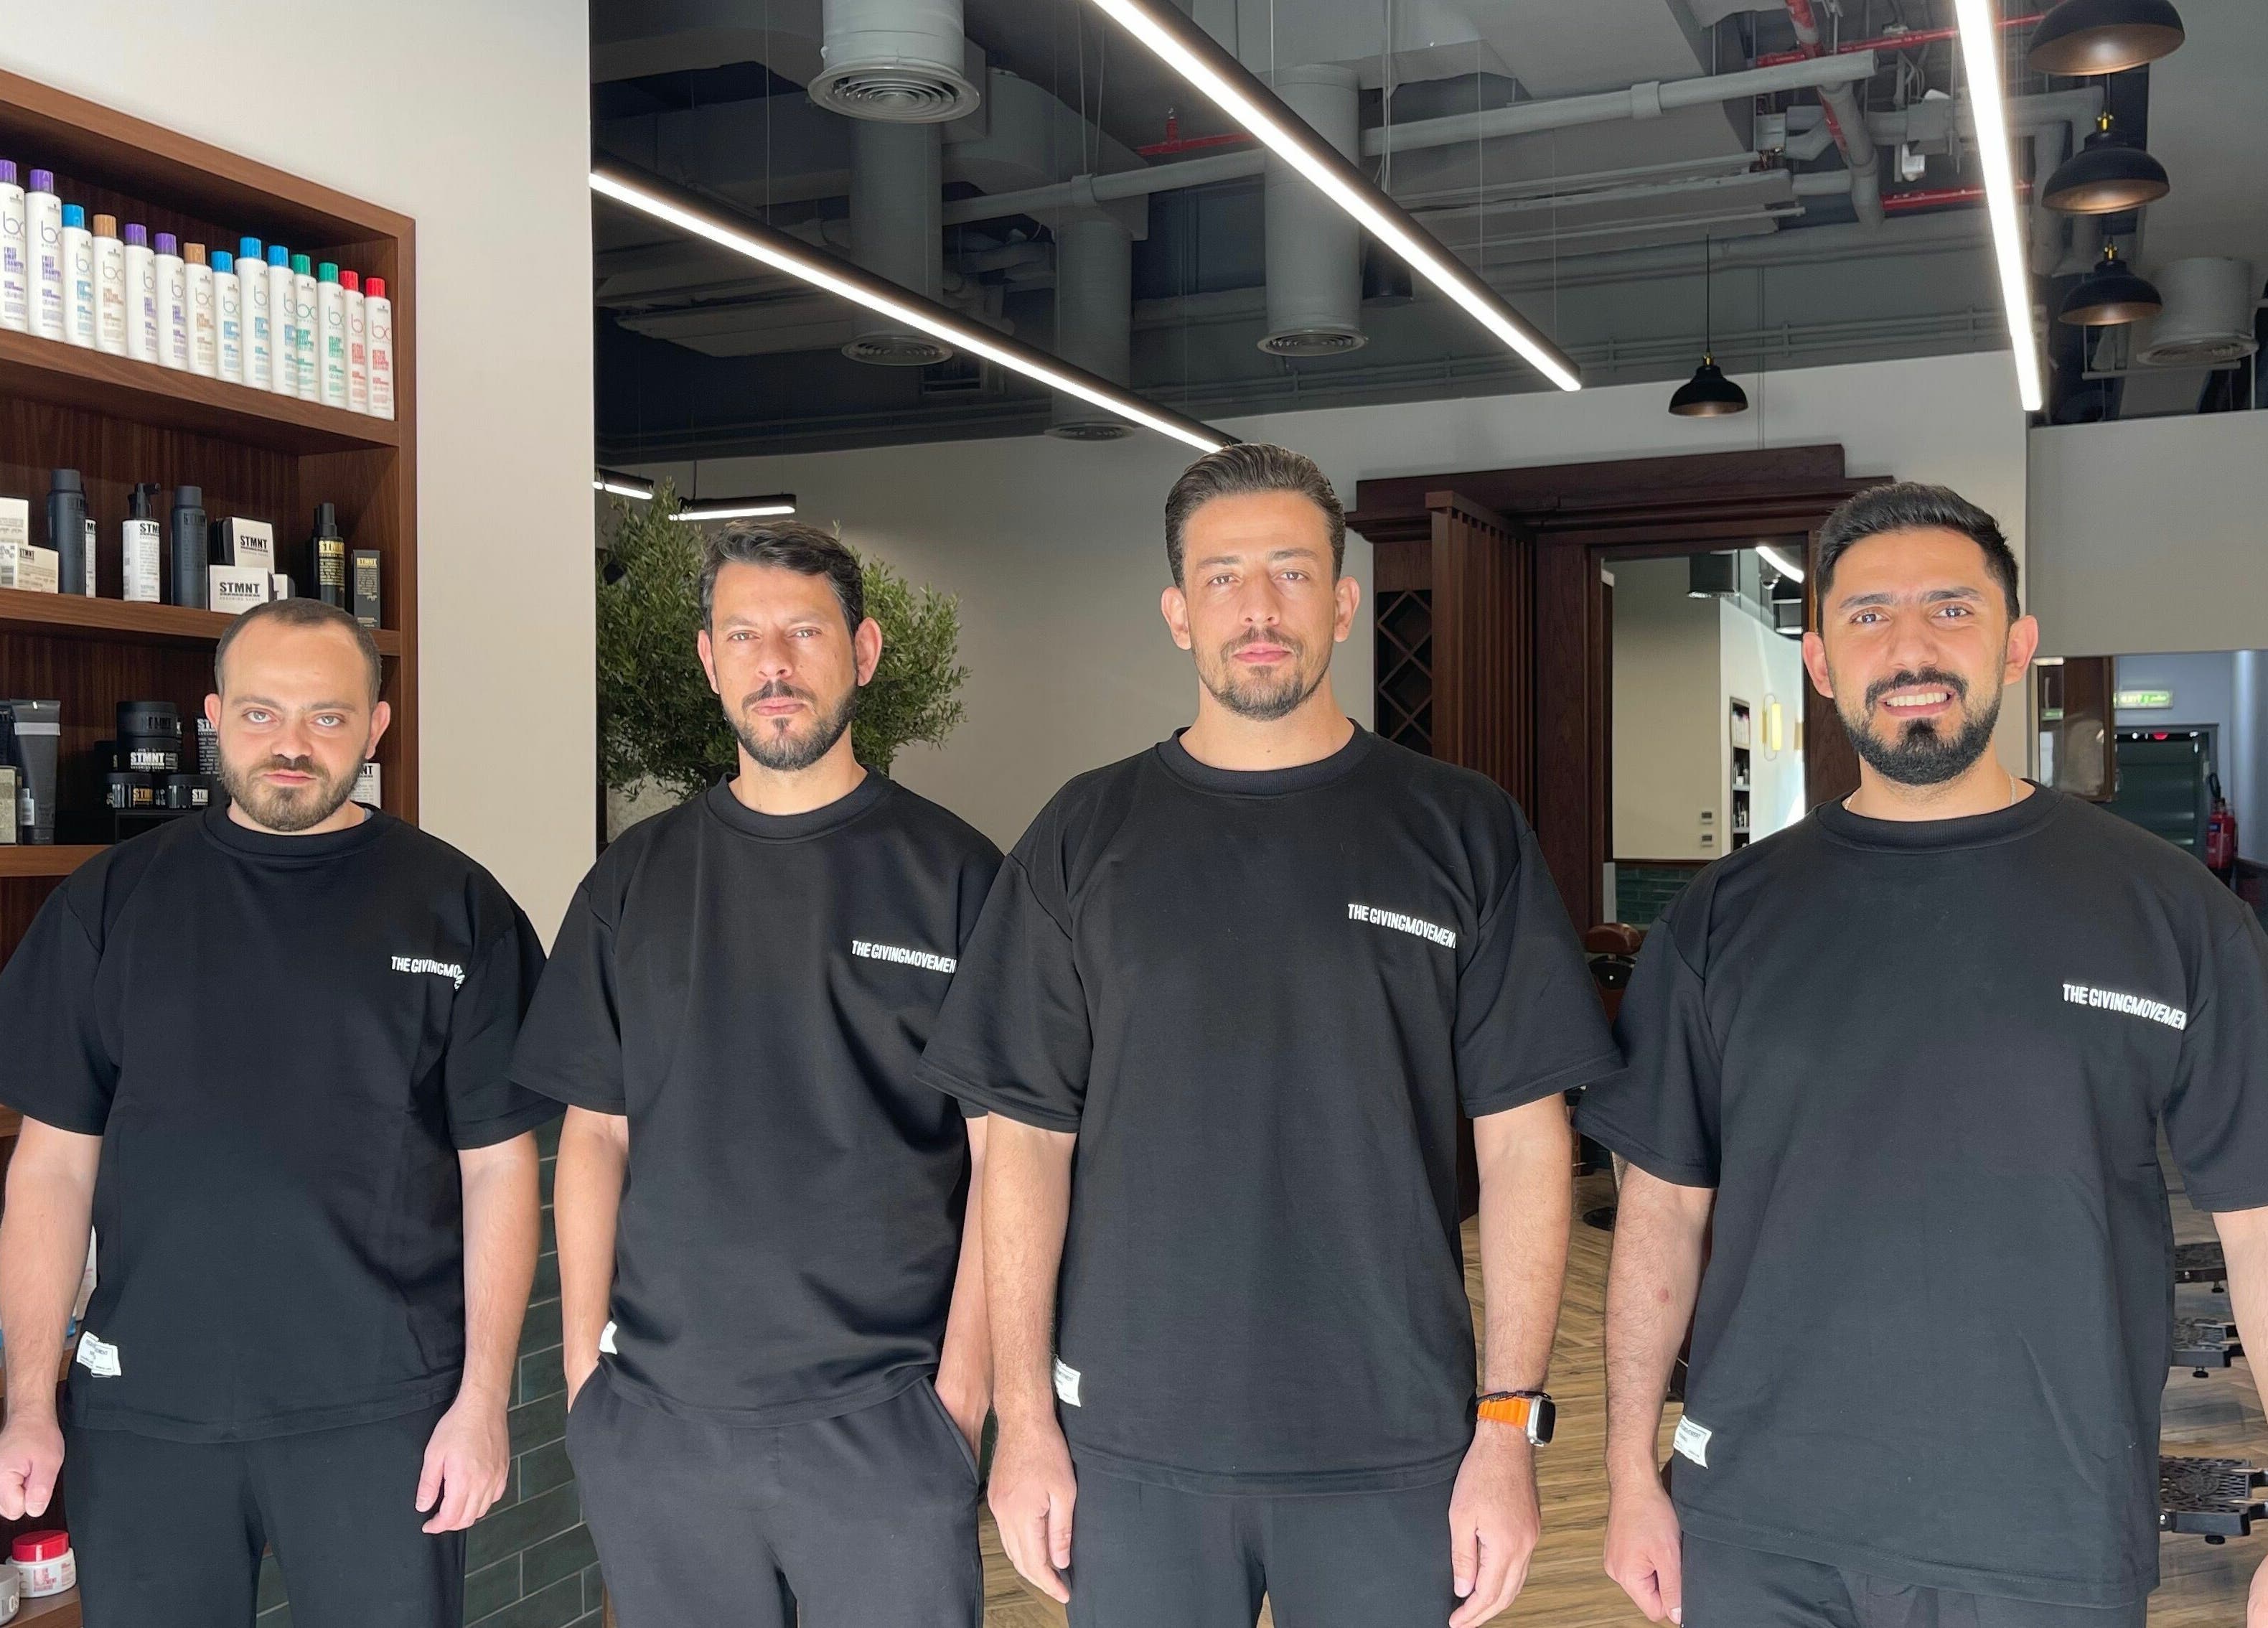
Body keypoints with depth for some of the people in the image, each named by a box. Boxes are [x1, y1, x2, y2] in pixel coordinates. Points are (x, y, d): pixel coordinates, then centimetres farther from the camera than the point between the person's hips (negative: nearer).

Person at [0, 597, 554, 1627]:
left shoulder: (456, 909, -1)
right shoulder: (111, 904, 4)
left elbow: (497, 1166, -2)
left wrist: (484, 1398, -6)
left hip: (381, 1411, -1)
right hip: (143, 1412, 2)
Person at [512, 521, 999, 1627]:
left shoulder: (952, 873, -2)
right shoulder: (635, 881, 7)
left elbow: (1001, 1152, -3)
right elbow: (596, 1132, 8)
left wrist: (964, 1380, -8)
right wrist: (583, 1362, 2)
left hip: (883, 1415, -2)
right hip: (657, 1413, 3)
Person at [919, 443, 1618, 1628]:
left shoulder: (1463, 830, -1)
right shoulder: (1085, 838, 2)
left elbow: (1520, 1136, -2)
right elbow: (1029, 1136, 2)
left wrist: (1511, 1423, -6)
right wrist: (1023, 1414, -1)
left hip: (1394, 1446, -1)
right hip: (1132, 1441, 1)